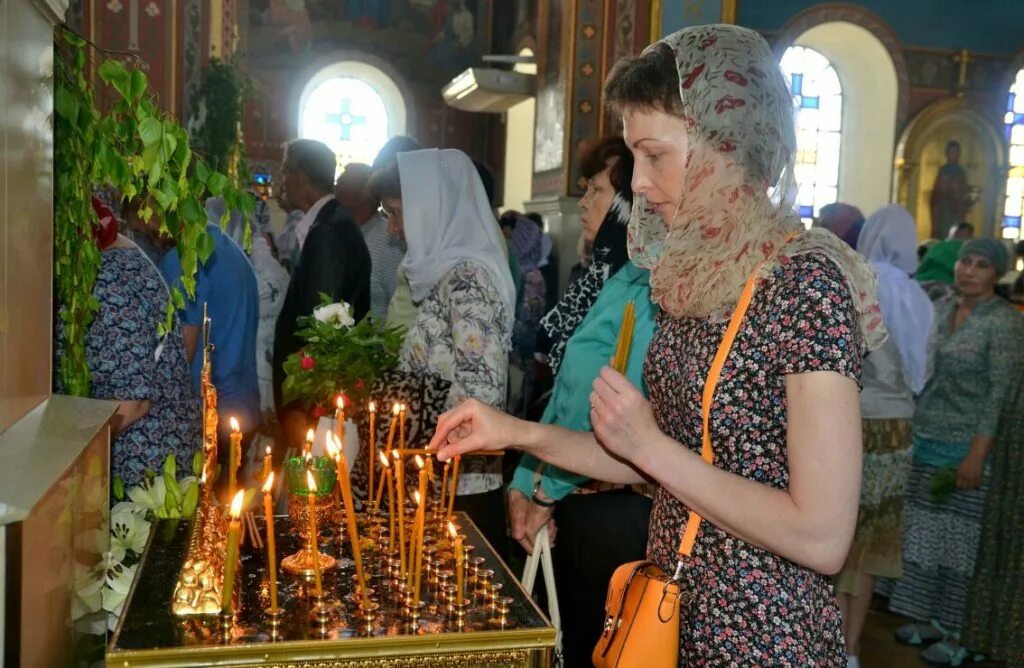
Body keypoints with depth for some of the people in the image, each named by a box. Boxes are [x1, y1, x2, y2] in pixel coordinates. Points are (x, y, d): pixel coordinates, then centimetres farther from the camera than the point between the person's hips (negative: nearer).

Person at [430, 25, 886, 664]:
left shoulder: (807, 281, -21)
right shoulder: (694, 273, 3)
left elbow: (823, 539, -25)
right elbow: (654, 461, 7)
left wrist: (648, 442, -20)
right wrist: (518, 433, -1)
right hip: (672, 612, 7)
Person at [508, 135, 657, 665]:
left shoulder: (645, 290, -19)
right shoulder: (603, 279, 10)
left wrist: (548, 492, -11)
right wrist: (525, 483, 5)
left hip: (614, 507, -8)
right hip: (576, 502, 8)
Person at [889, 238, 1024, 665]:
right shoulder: (939, 309, 9)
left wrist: (976, 456, -18)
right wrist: (908, 433, 9)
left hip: (966, 449, -6)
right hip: (924, 442, 6)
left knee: (961, 540, 4)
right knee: (924, 533, 11)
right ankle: (931, 617, 26)